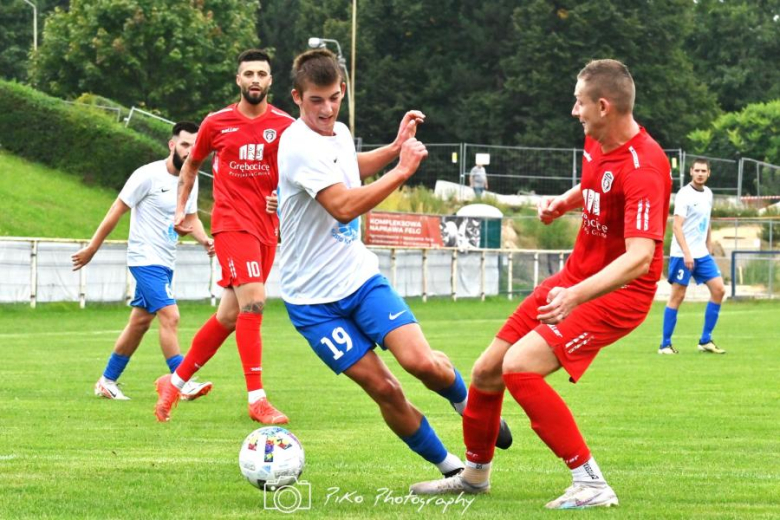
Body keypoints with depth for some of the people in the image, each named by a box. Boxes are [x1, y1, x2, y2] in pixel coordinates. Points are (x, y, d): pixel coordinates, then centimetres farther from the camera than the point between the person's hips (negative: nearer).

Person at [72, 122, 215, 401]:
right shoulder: (149, 175, -14)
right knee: (170, 316, -18)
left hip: (165, 262, 8)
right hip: (146, 259, -8)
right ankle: (183, 383, -18)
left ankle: (107, 381, 23)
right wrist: (92, 248, -7)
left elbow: (191, 218, 18)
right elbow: (117, 210, -10)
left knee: (140, 323, 13)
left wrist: (205, 240, -3)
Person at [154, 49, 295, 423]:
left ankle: (175, 383, 24)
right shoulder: (217, 123, 3)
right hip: (232, 223, -3)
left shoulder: (285, 125, 3)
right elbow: (191, 164, 19)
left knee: (229, 316, 8)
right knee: (253, 303, -19)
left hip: (267, 227, 3)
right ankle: (257, 400, -18)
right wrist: (180, 208, 14)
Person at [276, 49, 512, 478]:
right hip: (314, 298, -6)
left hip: (359, 274, 6)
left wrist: (395, 147, 18)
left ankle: (467, 403, 14)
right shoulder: (300, 147, -21)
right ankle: (449, 467, 7)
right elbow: (344, 207, -31)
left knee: (420, 361, -16)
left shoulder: (338, 132, 5)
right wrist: (401, 170, -25)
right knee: (383, 389, -9)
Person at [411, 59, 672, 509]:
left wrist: (576, 295, -47)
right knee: (486, 372, 11)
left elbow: (640, 256, -36)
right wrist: (563, 202, 3)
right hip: (576, 278, 9)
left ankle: (591, 484, -17)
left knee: (519, 367, -26)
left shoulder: (643, 168, -27)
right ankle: (475, 473, 37)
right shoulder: (597, 142, 1)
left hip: (619, 292, -9)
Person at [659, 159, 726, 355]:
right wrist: (686, 253, -25)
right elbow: (676, 226, -18)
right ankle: (665, 344, 3)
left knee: (719, 289, -2)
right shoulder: (684, 195, -12)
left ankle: (706, 341, 5)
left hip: (702, 255, 7)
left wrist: (708, 247, 18)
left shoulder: (707, 194, 11)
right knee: (677, 296, -5)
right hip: (682, 255, -7)